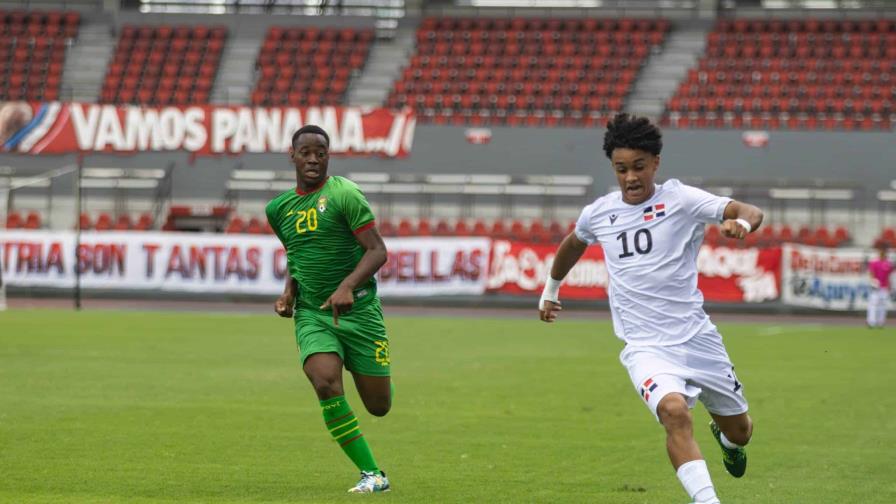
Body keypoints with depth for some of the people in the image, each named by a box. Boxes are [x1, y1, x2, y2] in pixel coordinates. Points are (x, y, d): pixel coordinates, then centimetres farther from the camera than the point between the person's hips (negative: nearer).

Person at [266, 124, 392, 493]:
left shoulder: (344, 194, -9)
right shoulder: (278, 208, 9)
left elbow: (377, 250, -13)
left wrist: (347, 287, -28)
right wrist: (288, 293, 6)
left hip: (357, 310, -3)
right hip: (311, 314, 3)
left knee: (379, 406, 1)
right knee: (326, 385, -24)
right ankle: (372, 474, -14)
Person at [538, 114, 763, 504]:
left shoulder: (679, 199, -7)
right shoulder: (598, 214, 3)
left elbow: (752, 213, -16)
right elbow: (573, 244, 28)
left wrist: (741, 223, -40)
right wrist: (550, 290, 39)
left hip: (697, 336, 0)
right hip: (646, 347, 0)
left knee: (739, 431, 15)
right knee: (674, 411, -31)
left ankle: (726, 437, 53)